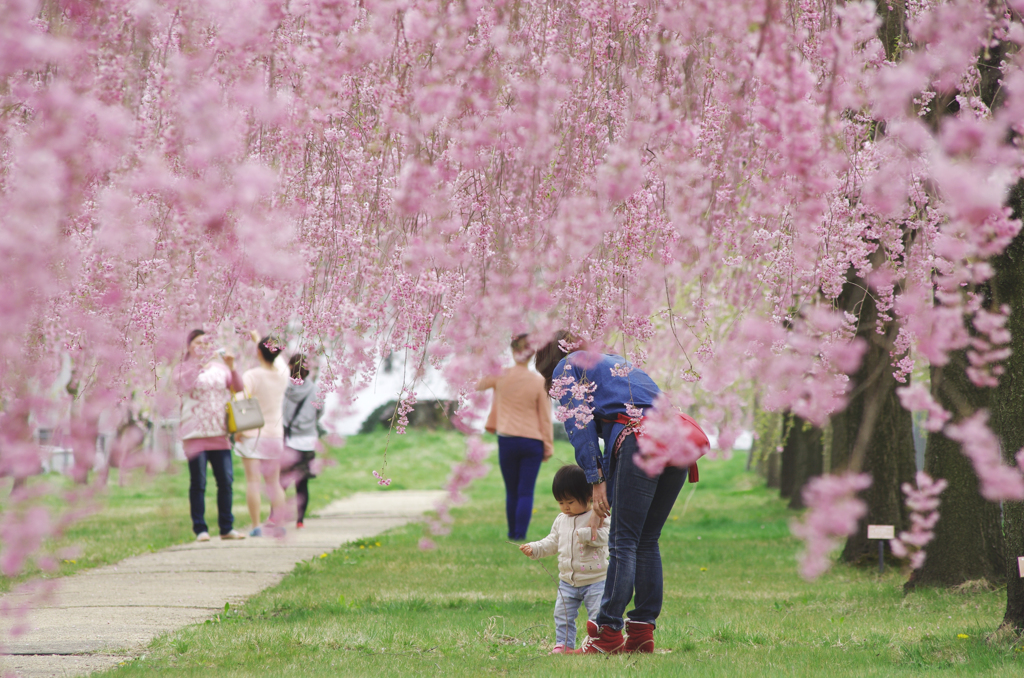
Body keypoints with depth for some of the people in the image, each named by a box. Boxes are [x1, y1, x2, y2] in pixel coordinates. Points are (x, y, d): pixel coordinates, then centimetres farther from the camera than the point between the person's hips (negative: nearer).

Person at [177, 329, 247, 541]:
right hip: (195, 433, -3)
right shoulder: (184, 368, 4)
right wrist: (201, 363, -28)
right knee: (198, 483, -2)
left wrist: (232, 368, -10)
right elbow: (185, 382, -18)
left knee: (226, 480, 2)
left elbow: (238, 388, 5)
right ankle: (200, 529, 2)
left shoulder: (219, 367, 14)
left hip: (219, 431, 4)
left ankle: (226, 528, 10)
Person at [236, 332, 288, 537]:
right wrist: (258, 339, 35)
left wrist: (238, 429, -14)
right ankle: (277, 523, 11)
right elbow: (275, 360, 24)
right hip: (275, 434, 5)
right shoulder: (283, 375, 2)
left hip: (252, 434, -5)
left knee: (253, 481, -4)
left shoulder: (252, 376, -13)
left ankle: (256, 526, -8)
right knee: (274, 482, 14)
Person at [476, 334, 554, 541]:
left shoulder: (500, 376, -4)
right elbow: (545, 417, -1)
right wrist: (548, 446, 5)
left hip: (507, 440, 1)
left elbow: (478, 385, 15)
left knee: (512, 491, 12)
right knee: (526, 492, 1)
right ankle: (520, 534, -6)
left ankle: (513, 532, 18)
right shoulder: (539, 382, -6)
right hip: (532, 442, -1)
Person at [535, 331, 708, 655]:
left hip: (641, 440, -7)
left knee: (624, 541, -3)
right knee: (648, 541, 13)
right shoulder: (613, 362, 38)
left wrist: (596, 481, 2)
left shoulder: (565, 369, 16)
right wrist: (603, 505, 32)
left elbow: (580, 424, 2)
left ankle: (609, 633, -3)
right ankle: (642, 631, 10)